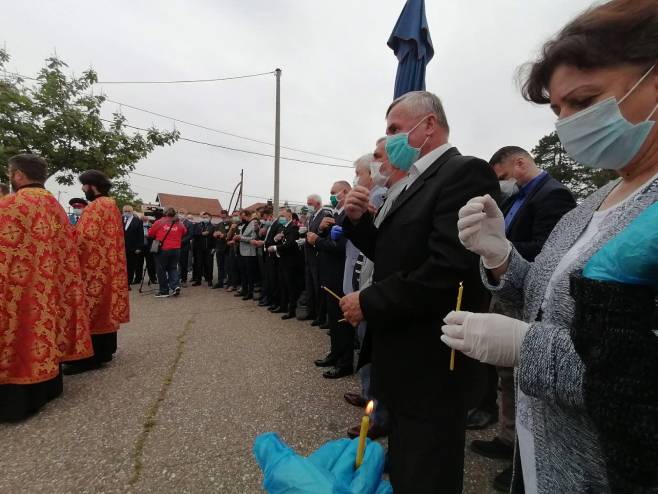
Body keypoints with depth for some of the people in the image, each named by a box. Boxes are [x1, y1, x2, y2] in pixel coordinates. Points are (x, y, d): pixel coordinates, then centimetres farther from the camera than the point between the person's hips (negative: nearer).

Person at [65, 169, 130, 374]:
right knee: (105, 306, 14)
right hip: (109, 265, 10)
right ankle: (105, 350, 23)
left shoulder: (95, 207, -15)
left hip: (94, 267, -10)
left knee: (90, 308, -3)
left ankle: (90, 357, 5)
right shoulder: (112, 205, 13)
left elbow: (83, 237, -20)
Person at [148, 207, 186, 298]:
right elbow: (184, 233, 16)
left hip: (162, 250, -3)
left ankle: (164, 291, 9)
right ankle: (175, 285, -3)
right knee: (173, 268, 15)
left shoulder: (159, 222, -4)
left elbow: (150, 234, 3)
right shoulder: (179, 224, 2)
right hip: (176, 250, 3)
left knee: (161, 270, 7)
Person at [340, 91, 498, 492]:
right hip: (407, 358, 9)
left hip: (431, 364, -9)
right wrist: (359, 219, -1)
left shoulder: (465, 172, -16)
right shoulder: (418, 183, 14)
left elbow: (447, 271, -27)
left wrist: (368, 303, -18)